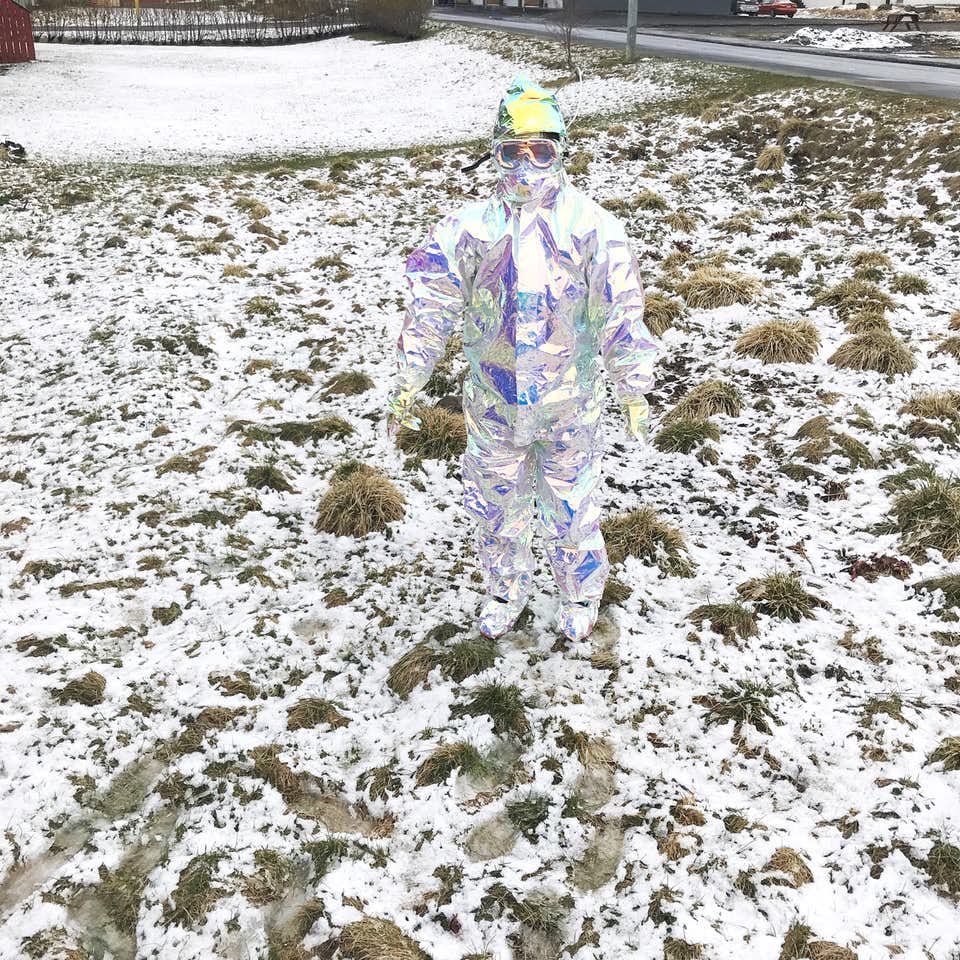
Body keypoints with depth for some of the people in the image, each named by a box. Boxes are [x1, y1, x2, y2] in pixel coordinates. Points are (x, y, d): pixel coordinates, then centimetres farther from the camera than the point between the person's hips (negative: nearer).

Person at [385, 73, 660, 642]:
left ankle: (581, 596, 40)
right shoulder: (470, 229, -7)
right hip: (494, 401, 2)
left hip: (569, 404, -2)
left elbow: (622, 314, -10)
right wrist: (408, 384, -6)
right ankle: (506, 591, 44)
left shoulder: (593, 227, -11)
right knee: (496, 506, 18)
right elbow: (430, 308, -5)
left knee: (572, 509, 13)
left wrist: (635, 391, -9)